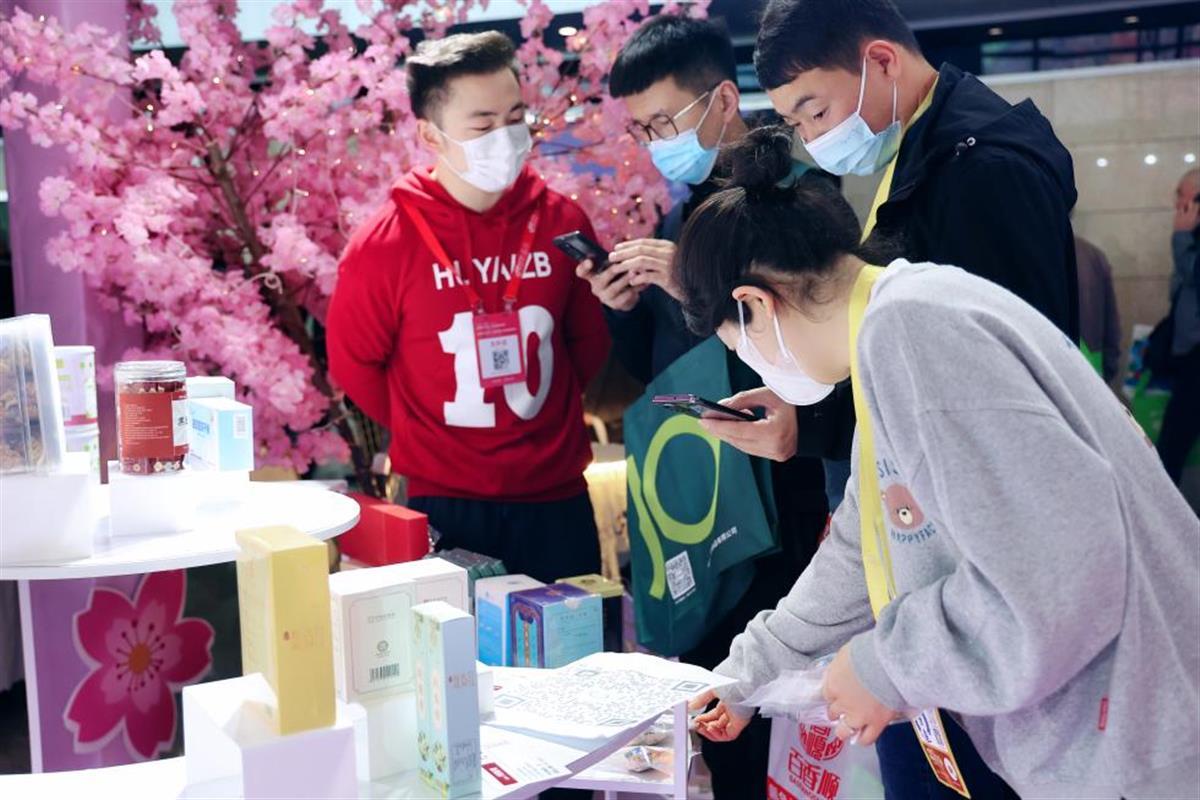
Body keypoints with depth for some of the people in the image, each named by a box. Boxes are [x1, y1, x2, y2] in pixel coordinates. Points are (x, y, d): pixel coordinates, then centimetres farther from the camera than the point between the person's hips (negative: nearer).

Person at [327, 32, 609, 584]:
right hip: (443, 504, -3)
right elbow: (353, 363, 2)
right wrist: (426, 433, 9)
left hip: (555, 495, 3)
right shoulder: (384, 244, -11)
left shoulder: (561, 222, -3)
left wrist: (541, 414, 11)